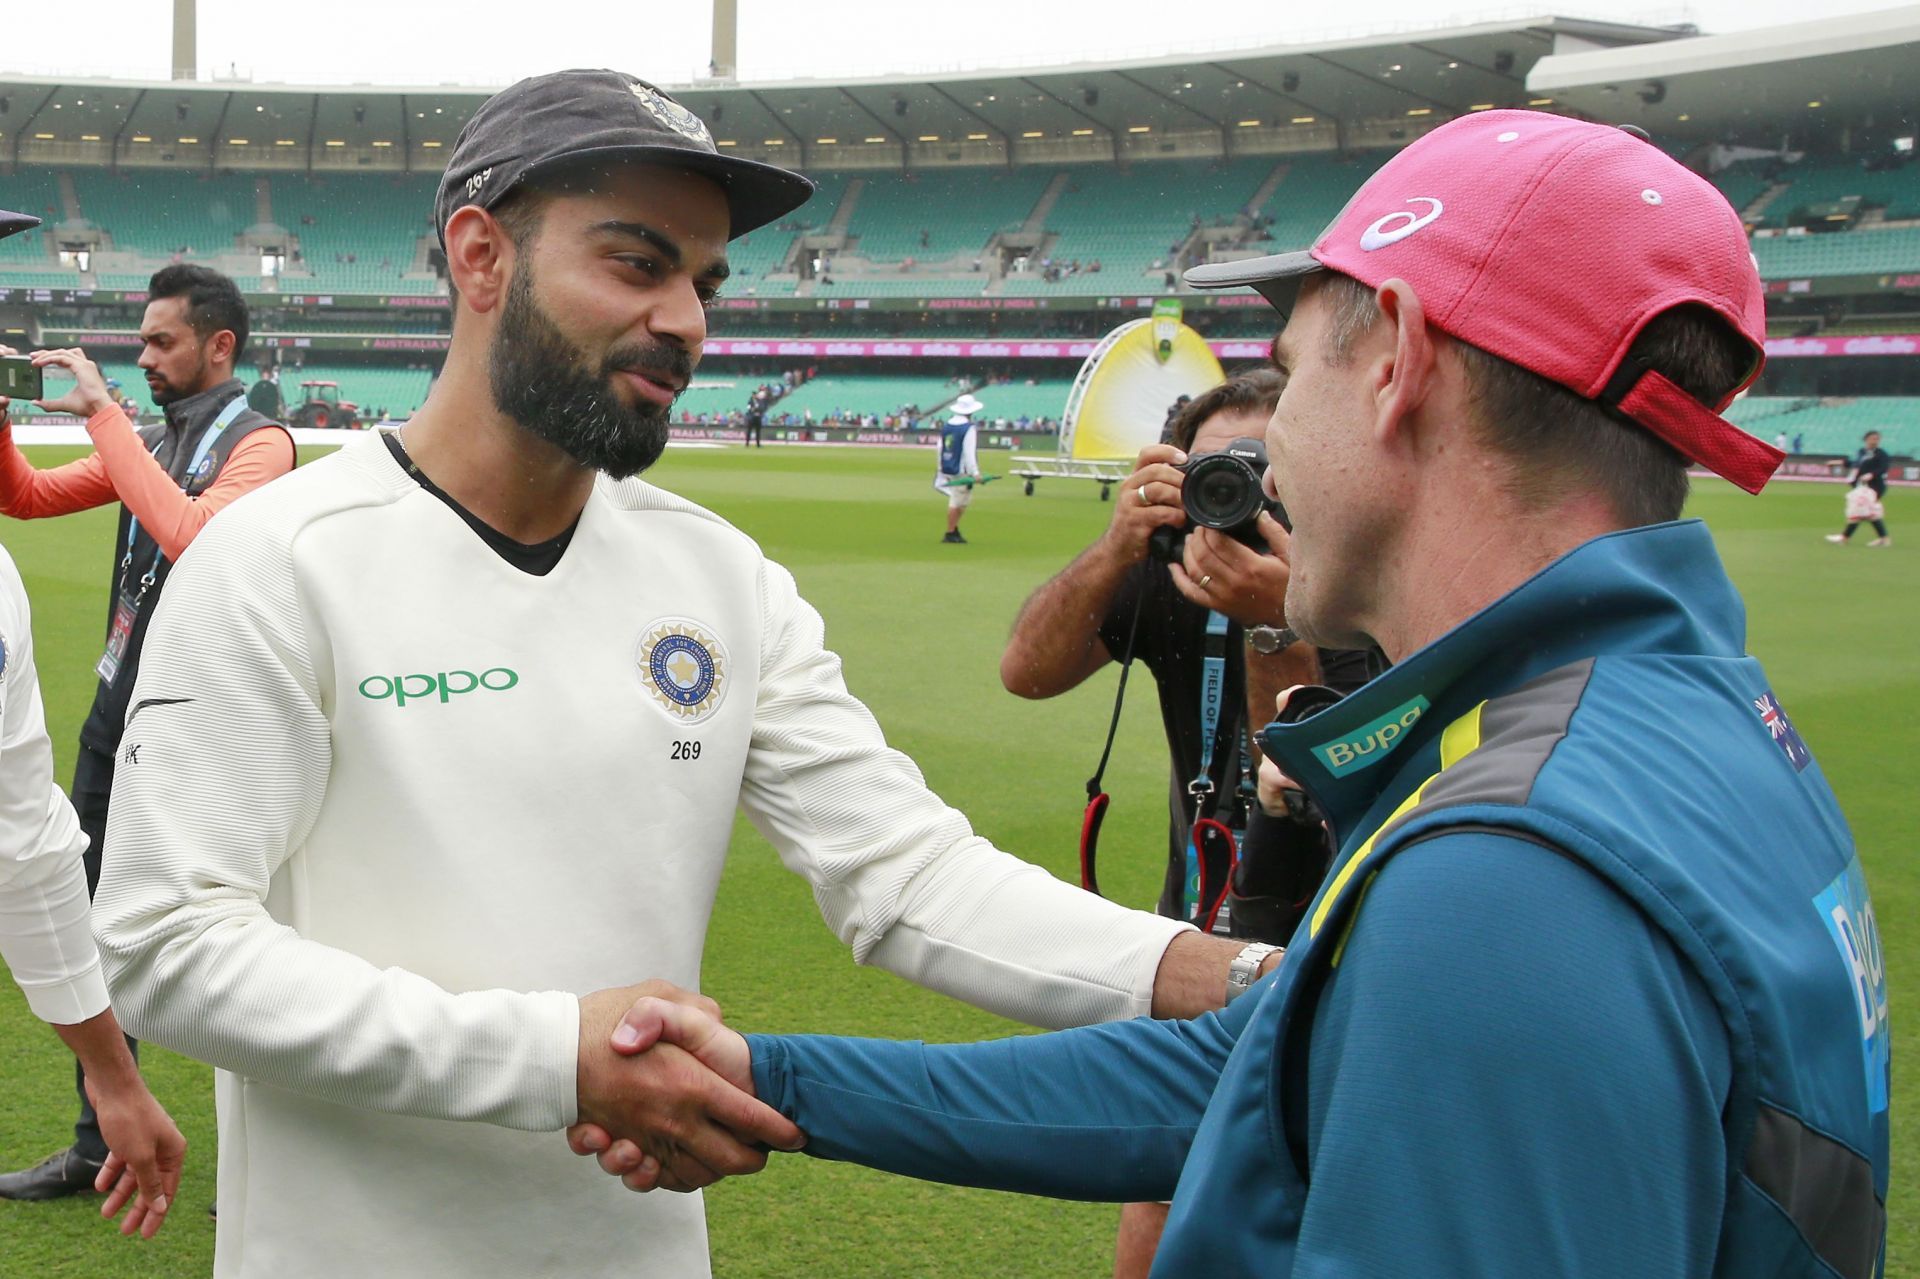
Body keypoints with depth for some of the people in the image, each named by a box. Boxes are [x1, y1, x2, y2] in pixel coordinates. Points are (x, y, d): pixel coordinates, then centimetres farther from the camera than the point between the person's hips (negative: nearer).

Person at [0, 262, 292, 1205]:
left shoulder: (258, 444, -11)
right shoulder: (147, 440, 13)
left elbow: (190, 534, -28)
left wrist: (103, 415, -23)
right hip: (116, 716, 8)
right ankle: (100, 1147, 26)